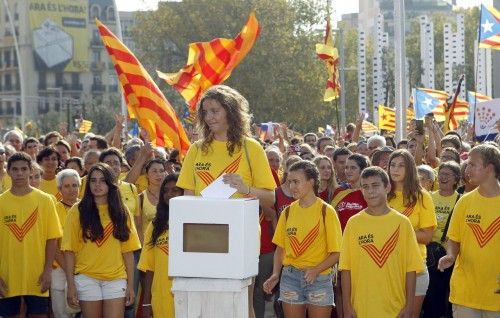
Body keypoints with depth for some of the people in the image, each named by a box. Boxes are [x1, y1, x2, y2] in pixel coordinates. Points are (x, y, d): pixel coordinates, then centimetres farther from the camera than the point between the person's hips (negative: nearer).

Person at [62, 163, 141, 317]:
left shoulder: (121, 212, 7)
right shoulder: (78, 211, 1)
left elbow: (127, 251, 7)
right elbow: (69, 251, -1)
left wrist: (130, 284, 2)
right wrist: (71, 285, -6)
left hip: (116, 278, 1)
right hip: (87, 278, -1)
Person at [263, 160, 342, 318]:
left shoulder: (326, 211, -4)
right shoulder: (288, 211, 8)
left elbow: (336, 253, -6)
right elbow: (280, 248, 12)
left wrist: (316, 270, -20)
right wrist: (275, 274, -2)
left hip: (318, 279, -3)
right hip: (290, 277, 3)